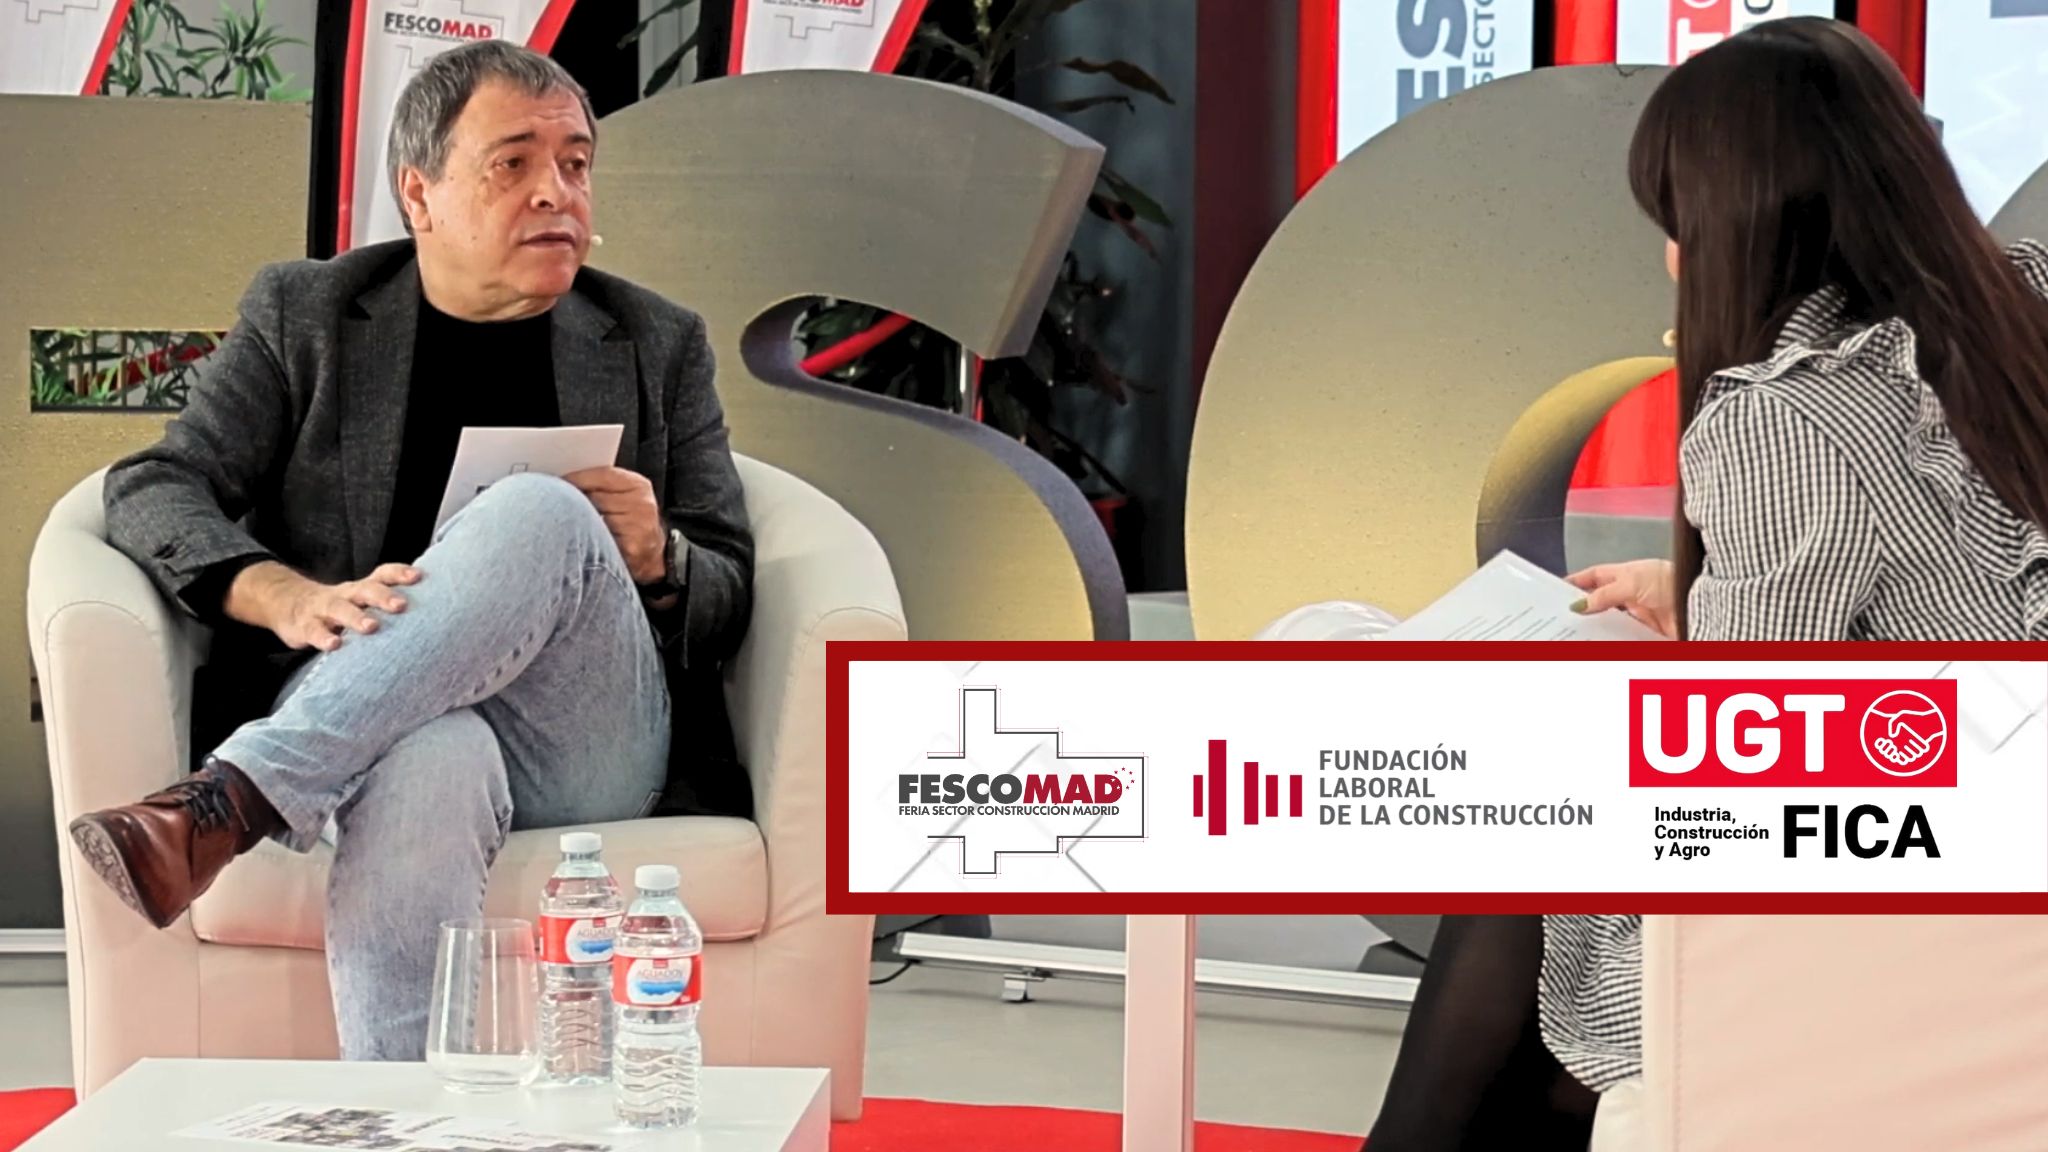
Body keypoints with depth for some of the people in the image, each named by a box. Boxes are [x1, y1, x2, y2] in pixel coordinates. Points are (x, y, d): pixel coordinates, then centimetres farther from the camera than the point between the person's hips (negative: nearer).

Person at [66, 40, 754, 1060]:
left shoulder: (657, 345, 19)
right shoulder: (302, 315, 16)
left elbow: (728, 597, 18)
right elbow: (151, 489, 5)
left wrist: (658, 558, -8)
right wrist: (292, 600, -16)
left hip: (588, 746, 2)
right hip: (377, 730, -1)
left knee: (538, 512, -31)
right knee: (428, 766, -41)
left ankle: (228, 803, -38)